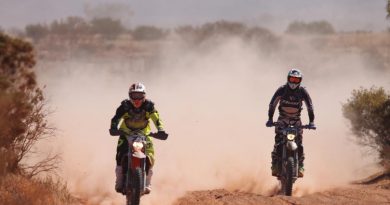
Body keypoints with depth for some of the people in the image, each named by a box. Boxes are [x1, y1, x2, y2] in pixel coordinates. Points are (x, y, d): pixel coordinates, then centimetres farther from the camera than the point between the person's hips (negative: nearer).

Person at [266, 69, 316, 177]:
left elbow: (310, 106, -11)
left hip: (296, 120, 1)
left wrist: (311, 122, -21)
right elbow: (272, 104, -12)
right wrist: (270, 119, -23)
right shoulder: (282, 90, -11)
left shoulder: (302, 91, -9)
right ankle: (275, 165, -9)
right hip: (282, 119, -1)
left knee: (299, 143, -9)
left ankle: (300, 166, -1)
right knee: (278, 143, -14)